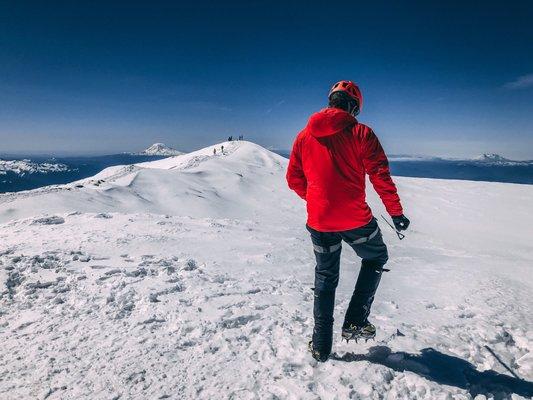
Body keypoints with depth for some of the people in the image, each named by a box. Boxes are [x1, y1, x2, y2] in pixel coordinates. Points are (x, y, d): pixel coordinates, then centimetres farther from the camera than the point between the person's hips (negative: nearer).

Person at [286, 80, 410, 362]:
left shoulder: (304, 136, 5)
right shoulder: (361, 133, -6)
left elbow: (293, 180, 9)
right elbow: (380, 176, -8)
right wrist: (396, 213, 3)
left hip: (318, 221, 4)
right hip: (355, 219, -3)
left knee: (325, 278, 20)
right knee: (376, 259, 26)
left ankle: (321, 345, 27)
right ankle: (355, 322, 20)